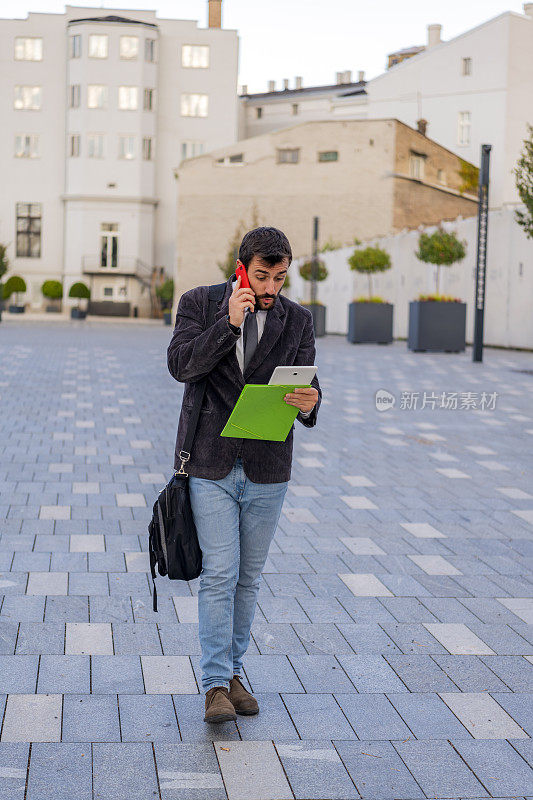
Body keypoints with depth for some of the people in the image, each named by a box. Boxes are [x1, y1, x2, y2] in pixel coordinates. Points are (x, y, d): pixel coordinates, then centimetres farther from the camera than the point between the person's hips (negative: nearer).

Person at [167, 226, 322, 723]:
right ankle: (216, 685, -1)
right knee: (219, 574, -6)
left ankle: (233, 670, 25)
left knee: (247, 578, 12)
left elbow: (304, 384, -2)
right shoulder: (199, 303, -2)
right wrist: (230, 322, -22)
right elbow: (181, 365, -15)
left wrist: (309, 403, -25)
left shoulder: (297, 320, 3)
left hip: (267, 471, 3)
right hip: (211, 466, -2)